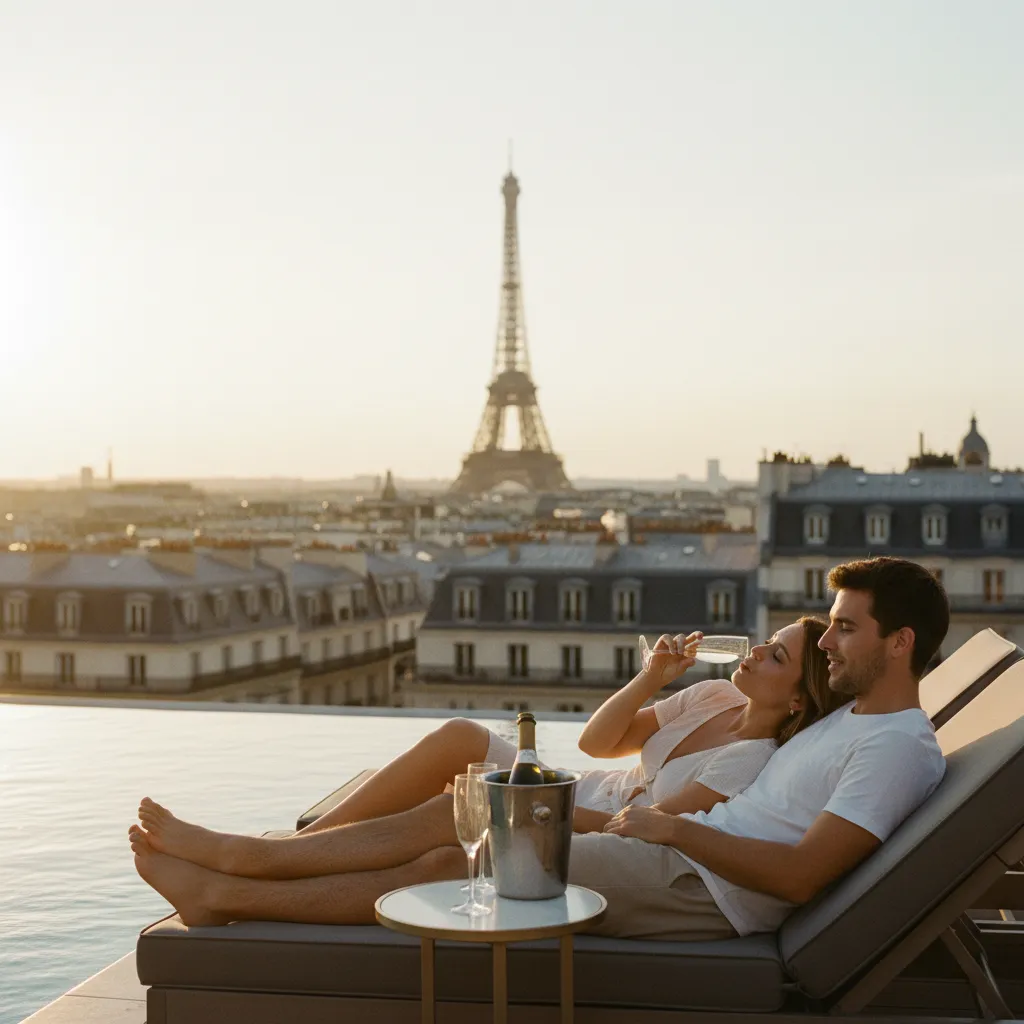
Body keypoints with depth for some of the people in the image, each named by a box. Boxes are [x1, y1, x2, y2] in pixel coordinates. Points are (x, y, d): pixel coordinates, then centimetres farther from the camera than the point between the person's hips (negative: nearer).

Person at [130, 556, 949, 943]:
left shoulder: (899, 748, -13)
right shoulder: (848, 720, 19)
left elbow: (799, 875, -23)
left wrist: (678, 828, -21)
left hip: (703, 891, -9)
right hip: (678, 855, 9)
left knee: (449, 867, -11)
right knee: (455, 813, 1)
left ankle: (224, 898, -3)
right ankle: (238, 856, 5)